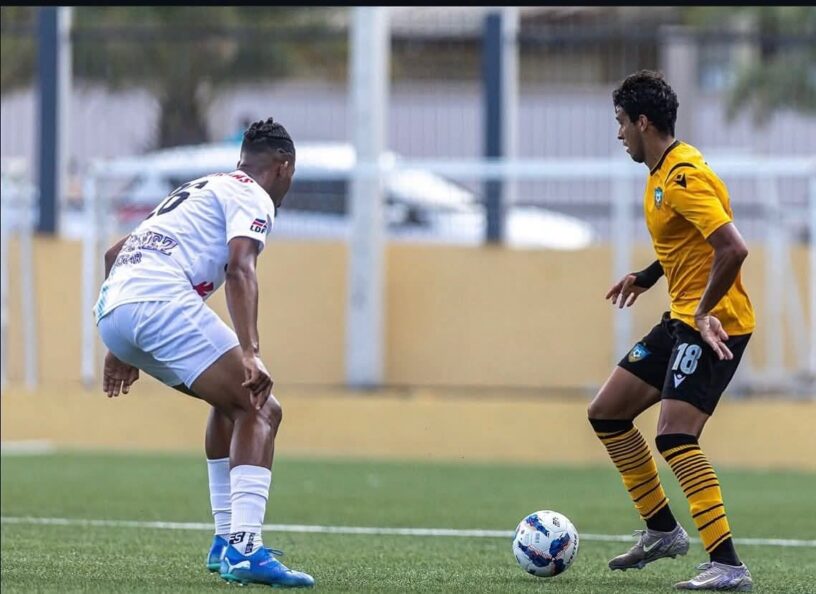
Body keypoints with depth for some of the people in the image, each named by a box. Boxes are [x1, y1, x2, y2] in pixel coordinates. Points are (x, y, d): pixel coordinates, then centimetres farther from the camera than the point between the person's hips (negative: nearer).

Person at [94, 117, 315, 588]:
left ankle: (227, 540, 25)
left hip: (111, 308, 9)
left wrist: (121, 350, 38)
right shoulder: (253, 197, 7)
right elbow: (240, 268, -13)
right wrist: (251, 353, -24)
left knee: (233, 401, 26)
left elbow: (115, 254, 37)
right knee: (259, 409, -9)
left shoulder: (199, 192, 34)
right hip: (159, 299, -9)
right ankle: (245, 550, -25)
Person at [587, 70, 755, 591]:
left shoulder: (685, 177, -20)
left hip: (714, 325, -11)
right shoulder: (663, 172, 12)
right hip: (682, 319, 11)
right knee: (606, 413, 15)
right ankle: (664, 530, 24)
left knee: (674, 437, -22)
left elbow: (733, 248, -29)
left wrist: (705, 312, -24)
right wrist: (649, 276, 22)